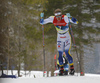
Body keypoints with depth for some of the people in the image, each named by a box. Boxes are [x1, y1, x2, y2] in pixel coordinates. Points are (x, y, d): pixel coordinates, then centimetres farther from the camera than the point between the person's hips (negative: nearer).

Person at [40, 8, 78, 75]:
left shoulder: (65, 18, -22)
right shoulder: (52, 19, -11)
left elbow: (76, 22, -28)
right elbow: (42, 22, -2)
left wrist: (70, 17, -43)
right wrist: (42, 17, -22)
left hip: (67, 38, -4)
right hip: (59, 39, 4)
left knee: (67, 53, -15)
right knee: (60, 54, 0)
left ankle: (72, 68, -3)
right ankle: (61, 69, 14)